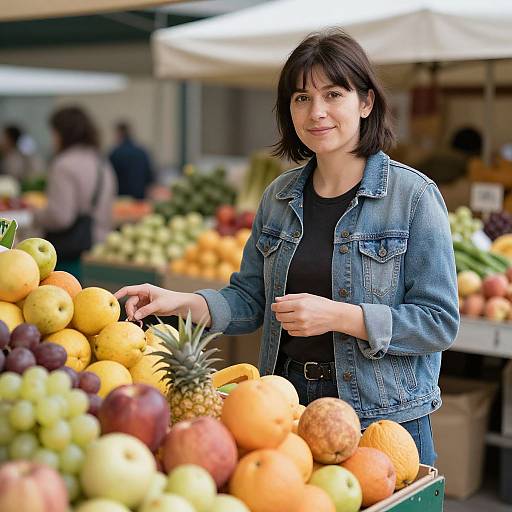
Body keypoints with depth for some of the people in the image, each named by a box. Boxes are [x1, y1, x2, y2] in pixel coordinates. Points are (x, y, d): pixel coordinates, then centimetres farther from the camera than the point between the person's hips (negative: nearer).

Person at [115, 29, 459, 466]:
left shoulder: (413, 196, -10)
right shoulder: (279, 197, 6)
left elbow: (440, 322, -13)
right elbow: (250, 300, 10)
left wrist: (339, 316, -22)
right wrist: (182, 302, -7)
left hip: (383, 419, -4)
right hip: (286, 404, 5)